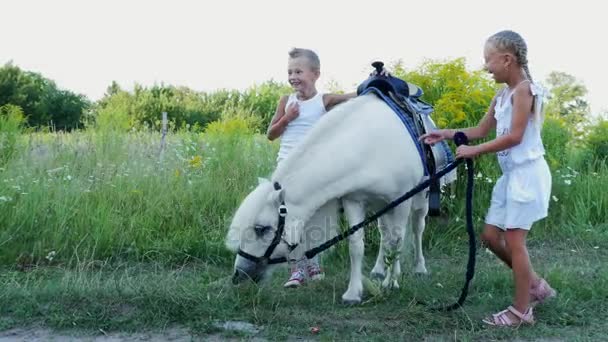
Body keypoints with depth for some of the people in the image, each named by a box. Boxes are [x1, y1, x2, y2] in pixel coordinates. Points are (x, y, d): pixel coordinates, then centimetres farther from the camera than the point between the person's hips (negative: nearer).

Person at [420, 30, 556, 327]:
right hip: (510, 174, 9)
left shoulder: (525, 89, -14)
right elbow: (481, 130, 18)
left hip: (527, 172, -9)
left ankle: (522, 310, 7)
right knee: (491, 236, 10)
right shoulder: (502, 96, 12)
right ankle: (537, 286, 24)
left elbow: (514, 136, -20)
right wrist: (445, 134, 11)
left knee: (513, 240, -5)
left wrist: (475, 151, -16)